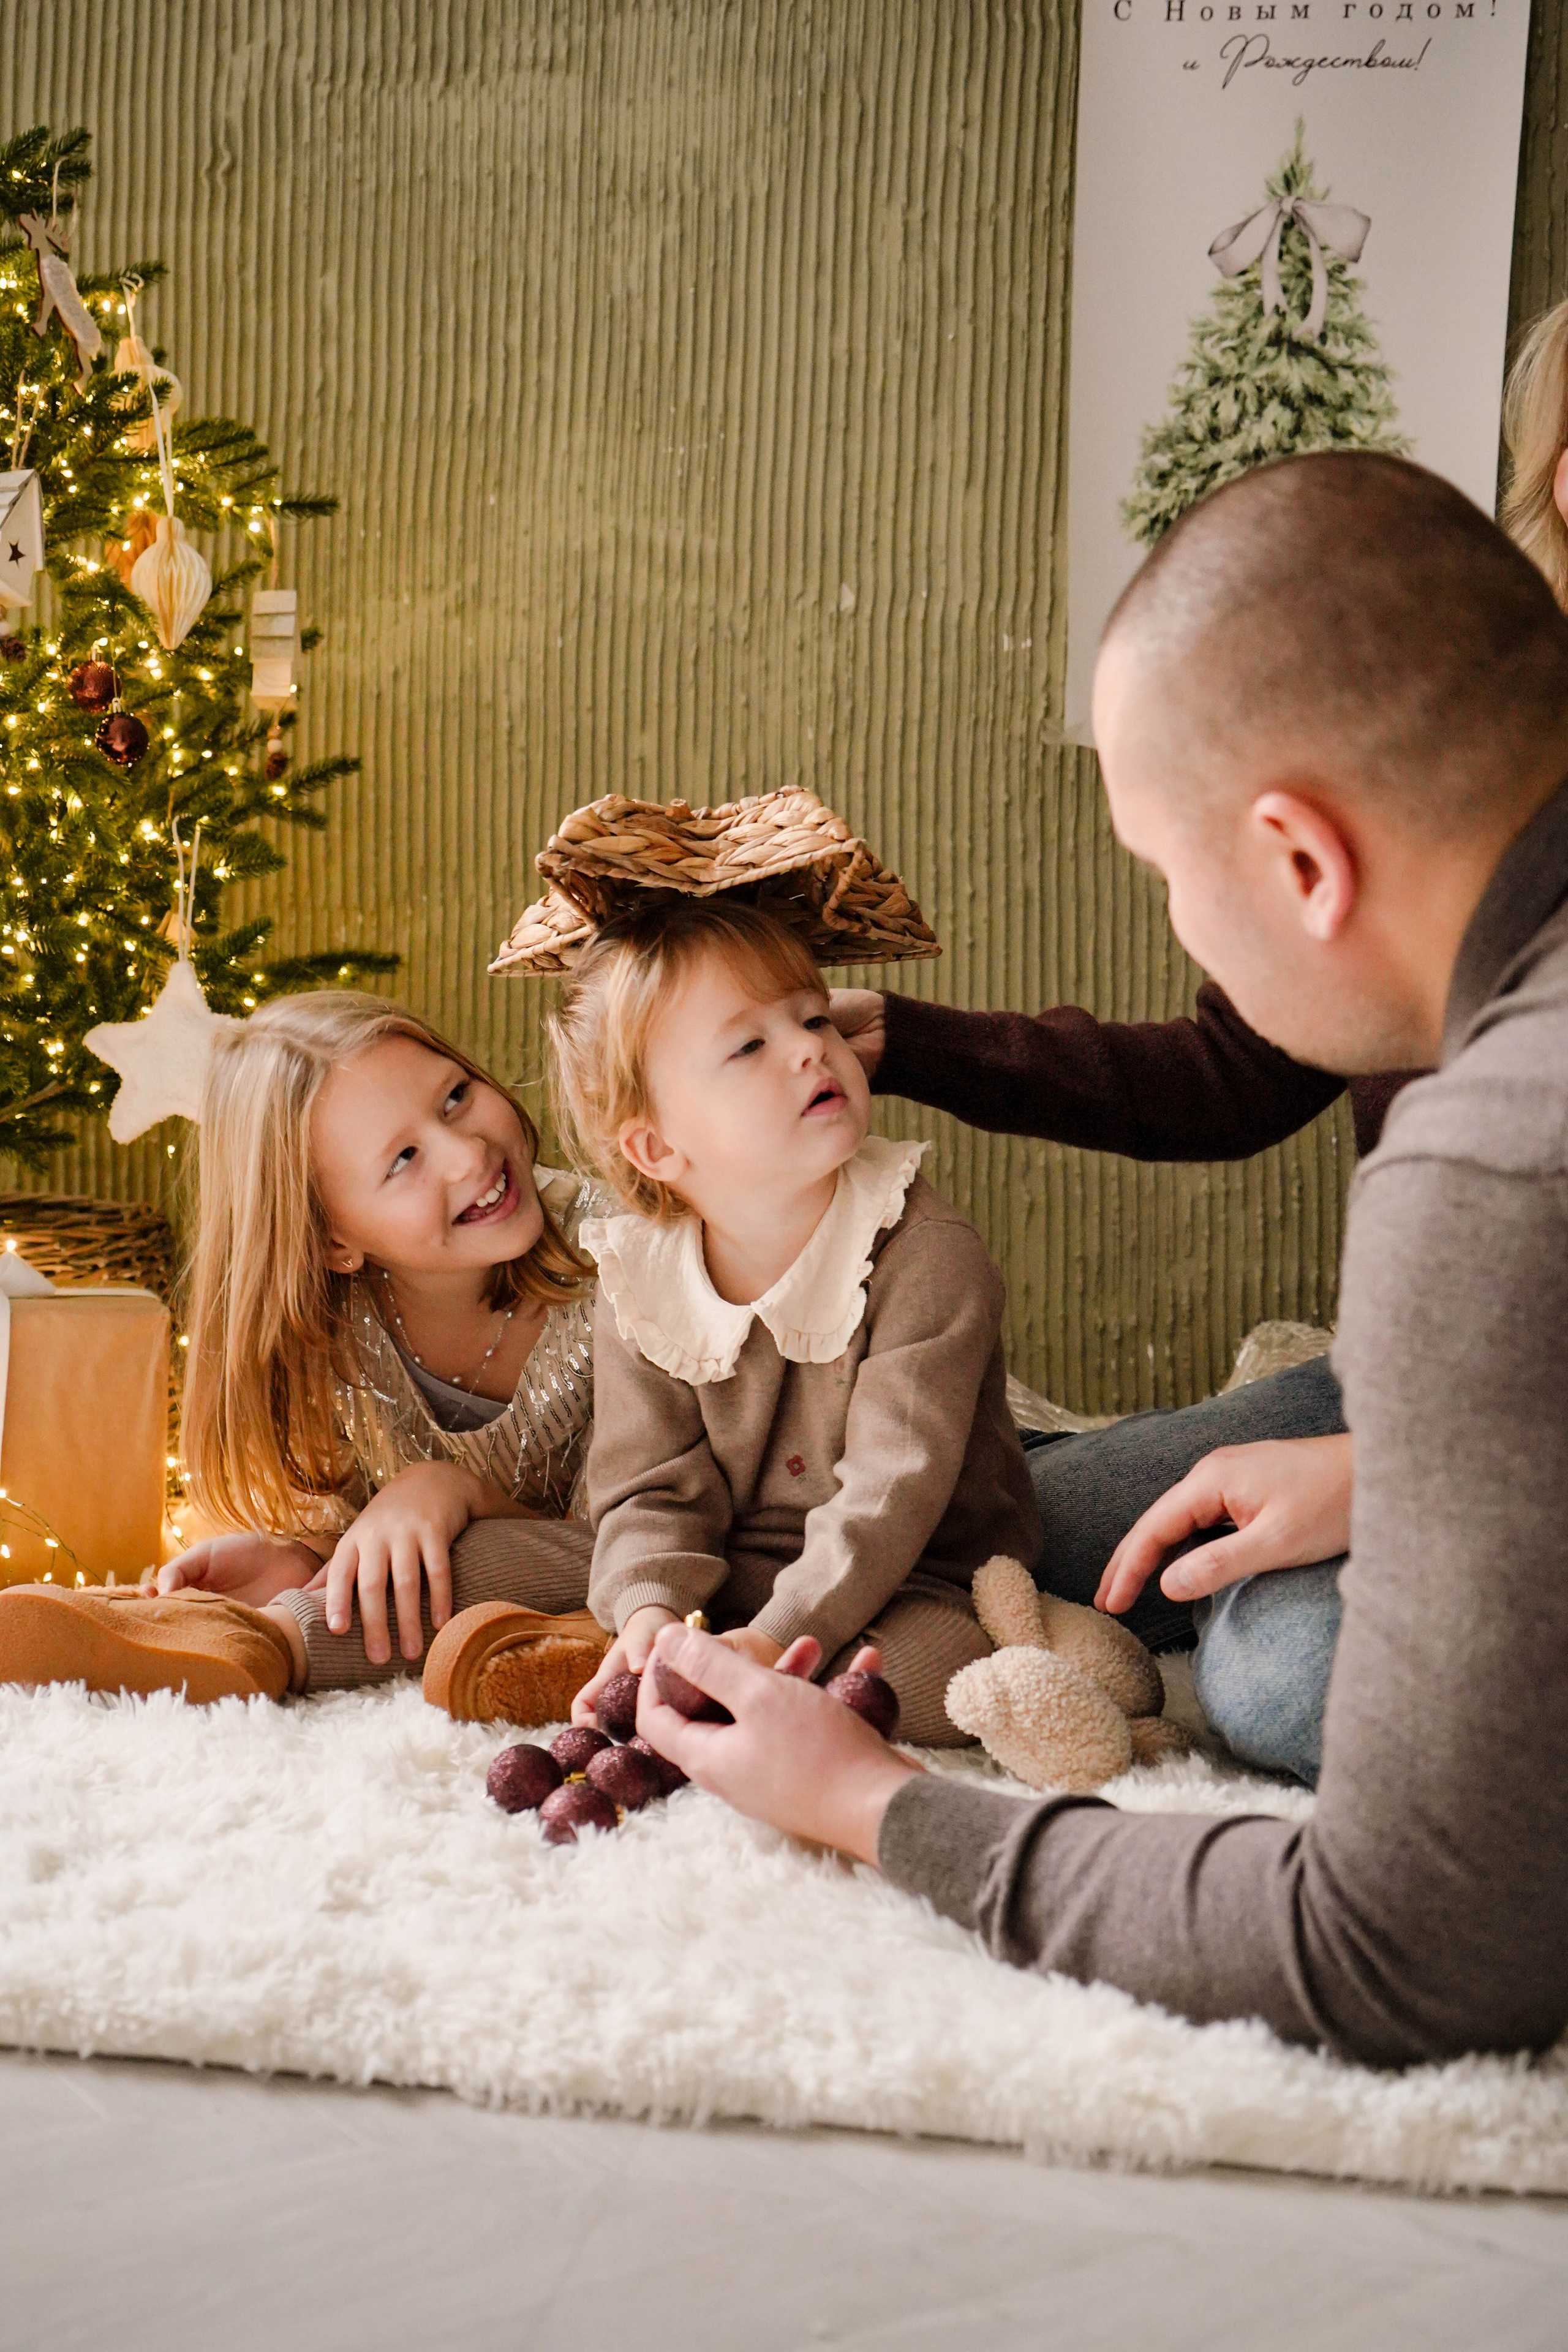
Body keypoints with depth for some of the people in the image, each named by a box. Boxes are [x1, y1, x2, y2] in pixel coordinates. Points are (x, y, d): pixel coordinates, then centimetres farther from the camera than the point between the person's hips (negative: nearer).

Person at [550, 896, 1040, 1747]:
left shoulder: (927, 1254, -15)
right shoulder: (639, 1286, -2)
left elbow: (896, 1484, -21)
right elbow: (652, 1489, -1)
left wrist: (778, 1636, -31)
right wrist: (652, 1613, -23)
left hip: (911, 1589, -3)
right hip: (727, 1589, 3)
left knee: (936, 1663, -34)